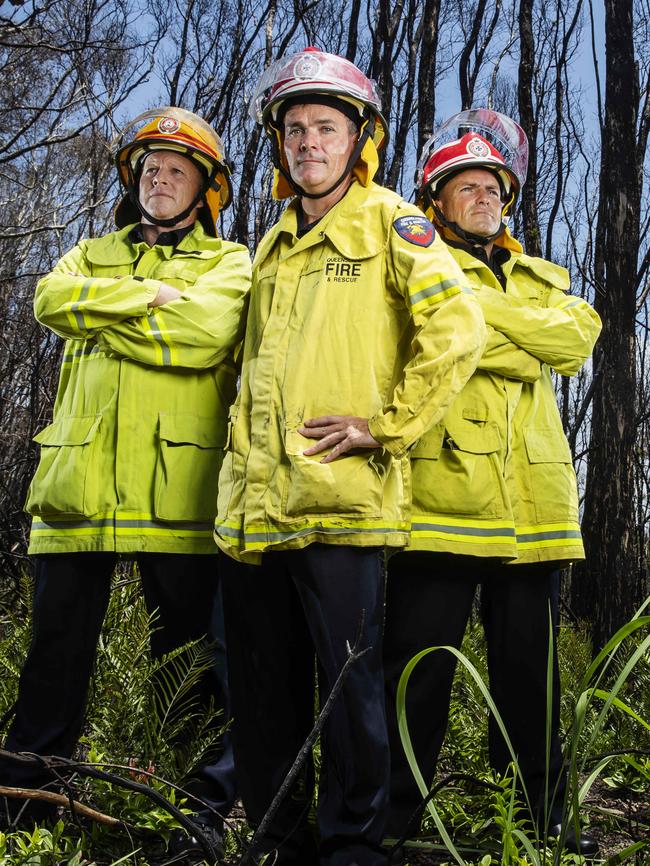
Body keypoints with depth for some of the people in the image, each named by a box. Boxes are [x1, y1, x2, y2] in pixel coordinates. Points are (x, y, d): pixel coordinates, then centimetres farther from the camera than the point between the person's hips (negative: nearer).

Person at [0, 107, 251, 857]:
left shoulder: (227, 262, 11)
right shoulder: (93, 255, 24)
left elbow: (204, 334, -11)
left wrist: (104, 316, -3)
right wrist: (150, 297, -6)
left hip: (174, 486, -3)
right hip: (80, 479, 4)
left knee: (190, 649, 3)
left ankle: (202, 801, 16)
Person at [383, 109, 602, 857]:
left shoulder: (543, 279, 25)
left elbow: (578, 336, 1)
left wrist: (480, 299, -4)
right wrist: (526, 349, -4)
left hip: (532, 507, 5)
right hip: (441, 495, -4)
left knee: (531, 672, 11)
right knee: (421, 672, -2)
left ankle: (542, 823, 24)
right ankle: (393, 822, 10)